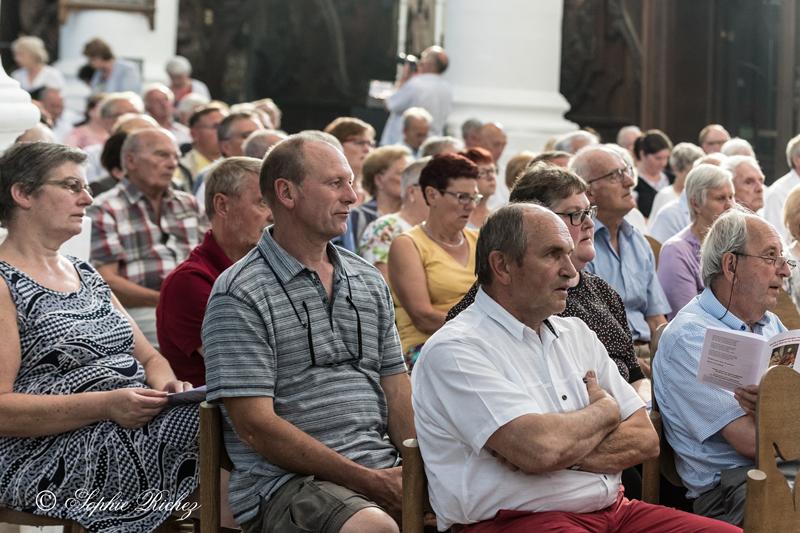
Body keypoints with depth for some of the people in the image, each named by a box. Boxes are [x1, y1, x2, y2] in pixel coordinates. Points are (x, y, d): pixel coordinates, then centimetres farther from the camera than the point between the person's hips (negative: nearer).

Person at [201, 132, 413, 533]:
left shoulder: (369, 283, 17)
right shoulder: (239, 296, -5)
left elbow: (397, 391, 15)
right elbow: (256, 427, -11)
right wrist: (369, 481, -14)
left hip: (383, 470, 6)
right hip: (285, 481, -6)